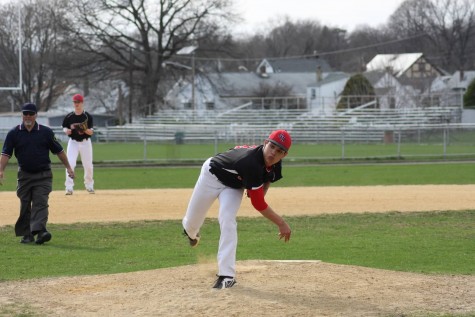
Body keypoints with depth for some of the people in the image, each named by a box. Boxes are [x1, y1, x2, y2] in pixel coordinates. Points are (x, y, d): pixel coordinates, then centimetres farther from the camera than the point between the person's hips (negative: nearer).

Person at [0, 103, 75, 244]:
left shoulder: (46, 132, 1)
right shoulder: (14, 133, 1)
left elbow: (59, 151, 7)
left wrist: (68, 167, 5)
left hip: (43, 175, -2)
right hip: (24, 175, 2)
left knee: (41, 203, -14)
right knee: (25, 206, 6)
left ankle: (40, 230, -26)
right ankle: (27, 234, 13)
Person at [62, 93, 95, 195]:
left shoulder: (88, 116, -6)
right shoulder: (69, 117, -2)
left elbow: (91, 132, -9)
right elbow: (64, 128, 6)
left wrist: (85, 129, -31)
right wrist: (67, 131, -18)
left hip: (85, 142, 0)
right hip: (73, 142, 0)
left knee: (88, 165, 7)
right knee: (70, 163, -15)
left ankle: (89, 185, 28)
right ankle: (69, 187, -14)